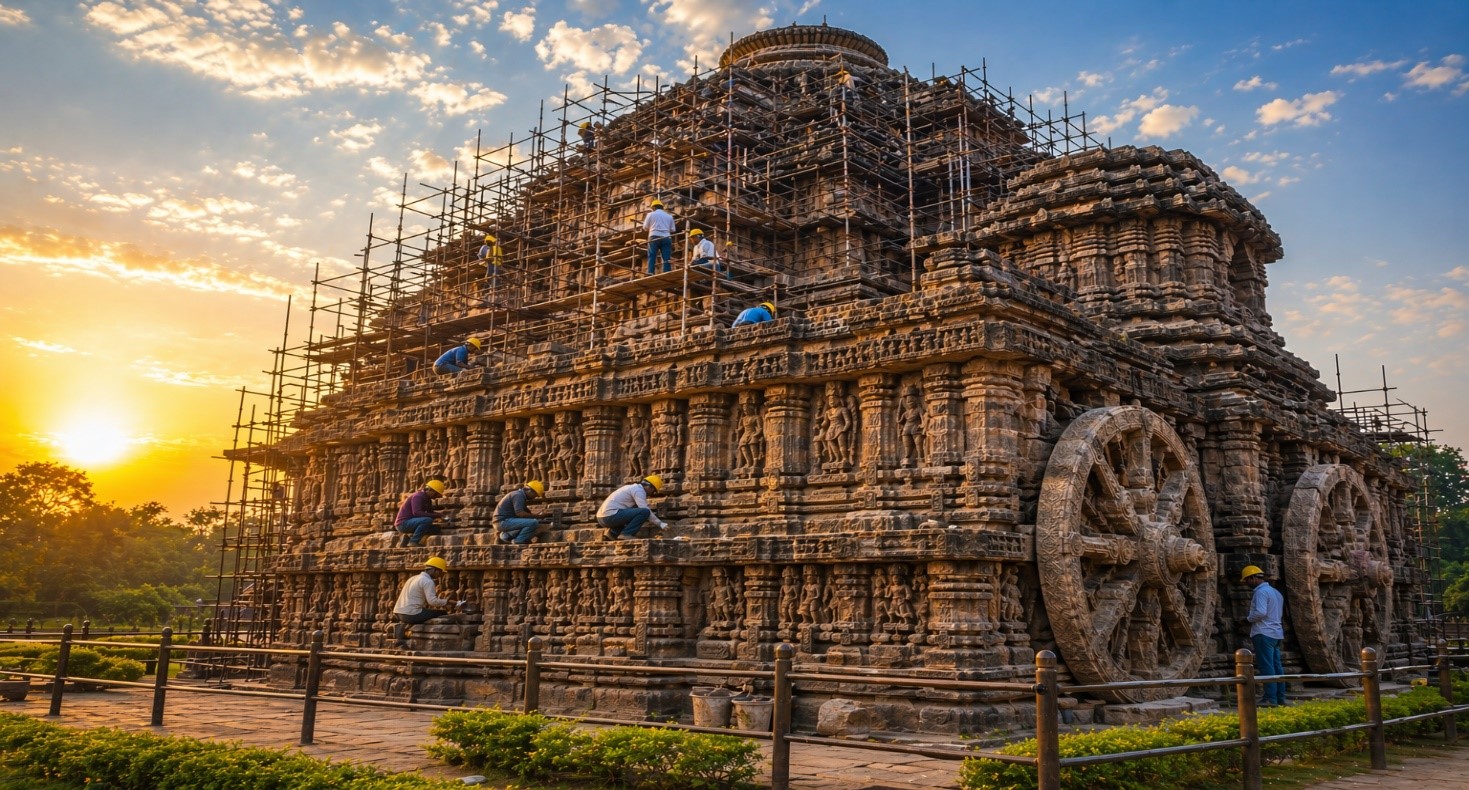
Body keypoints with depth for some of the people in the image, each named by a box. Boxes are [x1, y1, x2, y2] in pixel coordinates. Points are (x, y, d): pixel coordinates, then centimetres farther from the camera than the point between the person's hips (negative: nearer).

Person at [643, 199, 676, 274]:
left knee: (651, 257, -4)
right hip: (666, 238, 2)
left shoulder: (651, 214, 9)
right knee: (667, 258, -2)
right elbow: (673, 229, 14)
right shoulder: (669, 216, 17)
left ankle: (650, 274, -15)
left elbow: (645, 227, 11)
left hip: (654, 238, -2)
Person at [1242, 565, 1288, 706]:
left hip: (1263, 634, -10)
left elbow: (1260, 612, -24)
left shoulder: (1261, 591, -13)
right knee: (1276, 666, 10)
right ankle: (1280, 697, 12)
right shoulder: (1276, 592, 19)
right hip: (1276, 633, 10)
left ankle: (1270, 699, -10)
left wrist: (1249, 618, -7)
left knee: (1266, 667, -8)